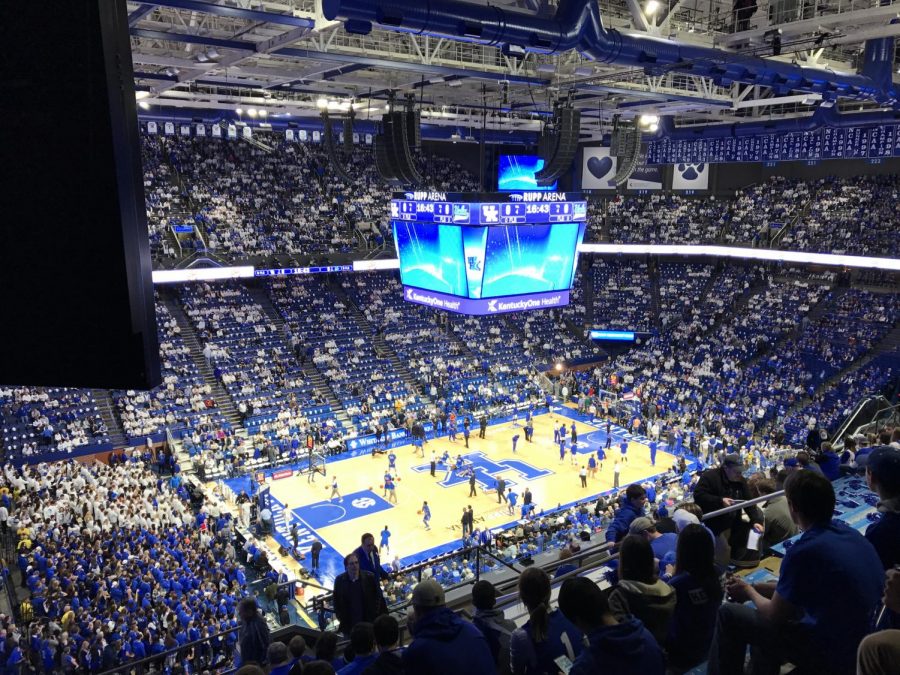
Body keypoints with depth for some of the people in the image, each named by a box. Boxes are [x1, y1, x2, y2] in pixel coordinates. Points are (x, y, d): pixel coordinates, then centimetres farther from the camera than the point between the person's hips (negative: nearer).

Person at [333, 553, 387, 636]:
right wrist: (340, 618, 4)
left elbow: (379, 597, 0)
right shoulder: (339, 580, -4)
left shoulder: (369, 577, -7)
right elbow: (336, 601, 7)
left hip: (369, 622, -1)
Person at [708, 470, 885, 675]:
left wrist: (749, 591, 6)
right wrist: (754, 588, 11)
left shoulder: (805, 551, -27)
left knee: (729, 615, 1)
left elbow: (774, 616, -13)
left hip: (828, 657, -8)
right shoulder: (851, 534, -2)